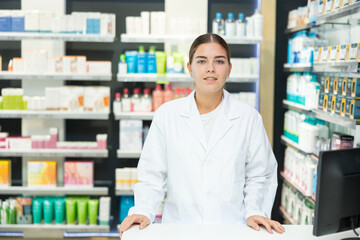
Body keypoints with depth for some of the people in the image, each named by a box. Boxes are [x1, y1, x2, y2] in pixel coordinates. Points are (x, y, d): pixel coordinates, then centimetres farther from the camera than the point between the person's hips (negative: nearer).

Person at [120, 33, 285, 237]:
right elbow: (152, 174, 8)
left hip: (232, 227, 0)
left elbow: (259, 176, 11)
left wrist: (255, 212, -2)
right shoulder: (167, 115, 6)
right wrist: (144, 211, -4)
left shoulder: (249, 118, 6)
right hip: (179, 225, 0)